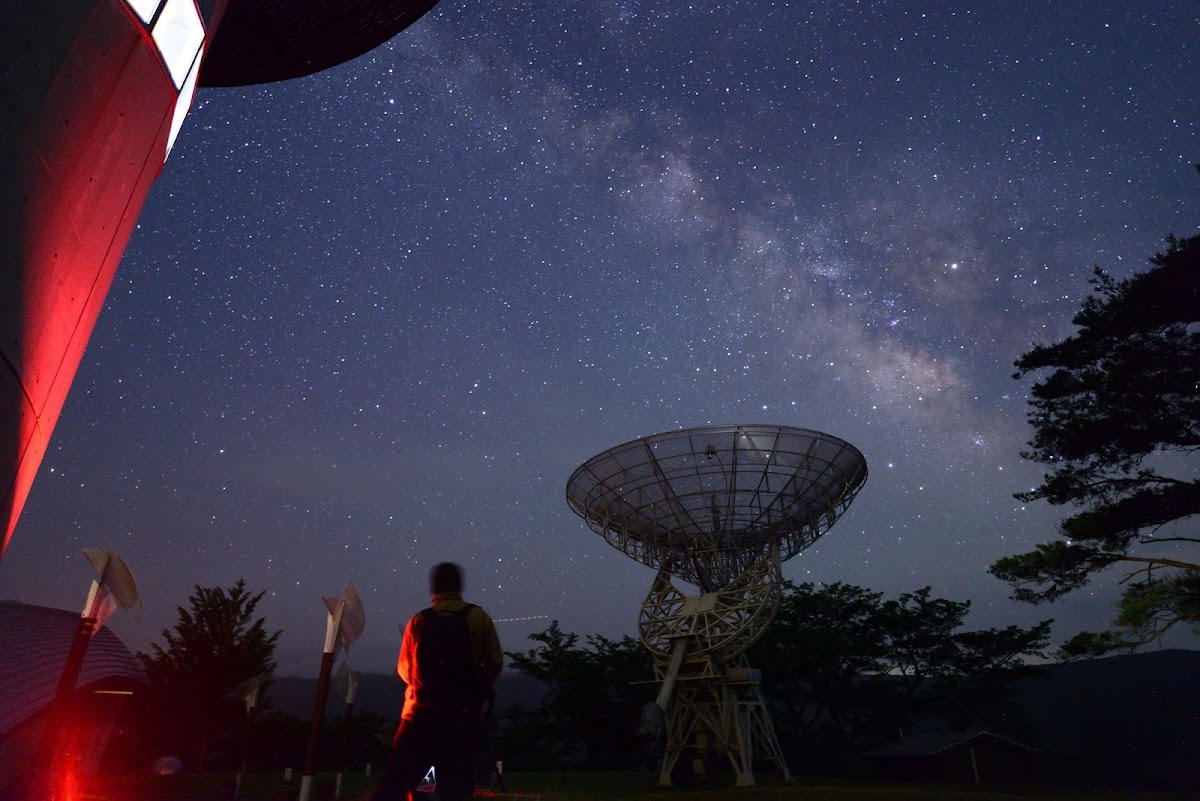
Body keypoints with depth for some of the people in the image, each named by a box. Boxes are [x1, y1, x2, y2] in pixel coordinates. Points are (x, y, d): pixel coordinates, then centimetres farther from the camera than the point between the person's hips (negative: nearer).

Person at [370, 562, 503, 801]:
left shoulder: (418, 621, 3)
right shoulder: (479, 618, -2)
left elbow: (404, 669, 11)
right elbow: (495, 663, -3)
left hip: (421, 712, 2)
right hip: (464, 715, -1)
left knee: (395, 782, 8)